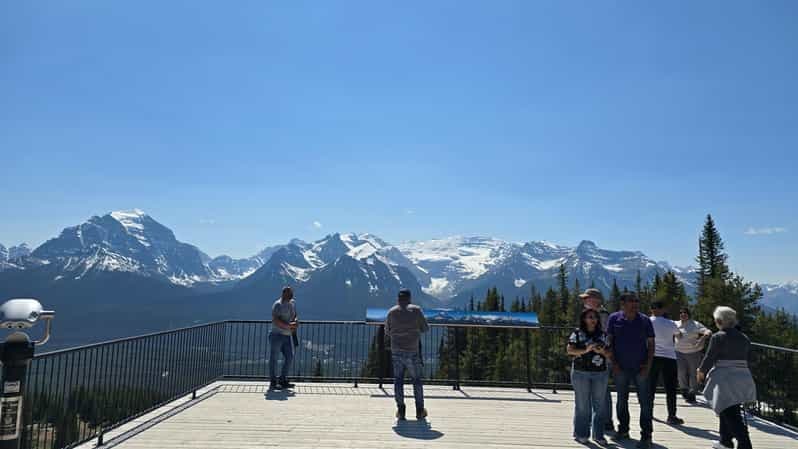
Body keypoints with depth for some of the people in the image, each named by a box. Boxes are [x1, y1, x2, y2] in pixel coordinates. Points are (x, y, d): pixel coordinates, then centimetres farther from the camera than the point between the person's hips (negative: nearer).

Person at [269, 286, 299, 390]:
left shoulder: (292, 303, 14)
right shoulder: (278, 305, -10)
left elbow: (295, 316, 22)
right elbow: (275, 320, -20)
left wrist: (296, 322, -1)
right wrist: (288, 326, -24)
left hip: (287, 336, 8)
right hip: (276, 335, -8)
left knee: (289, 357, 6)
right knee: (274, 358, -2)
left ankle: (283, 380, 17)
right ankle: (273, 383, 4)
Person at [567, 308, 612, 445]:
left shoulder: (603, 334, 10)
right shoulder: (577, 333, 0)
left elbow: (609, 354, 9)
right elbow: (570, 350, -8)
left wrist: (602, 351, -13)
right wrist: (585, 350, -20)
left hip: (600, 373, 3)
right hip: (581, 373, -3)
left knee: (599, 405, 7)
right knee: (582, 405, 3)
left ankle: (598, 435, 18)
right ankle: (581, 434, 14)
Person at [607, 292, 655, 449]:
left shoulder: (644, 320, -1)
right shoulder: (614, 319, -1)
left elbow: (651, 343, 3)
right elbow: (609, 341, 2)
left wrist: (648, 364, -5)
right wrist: (613, 363, -5)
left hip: (641, 368, -1)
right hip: (620, 368, 1)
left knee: (645, 402, -1)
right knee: (621, 401, 12)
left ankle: (646, 436, 7)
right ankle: (623, 429, 27)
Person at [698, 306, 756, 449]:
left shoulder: (717, 337, -12)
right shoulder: (744, 338, 8)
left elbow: (709, 358, -9)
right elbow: (746, 359, 11)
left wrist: (701, 372, 7)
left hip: (725, 380, -7)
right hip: (743, 378, 7)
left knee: (731, 415, -3)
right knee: (728, 412, 21)